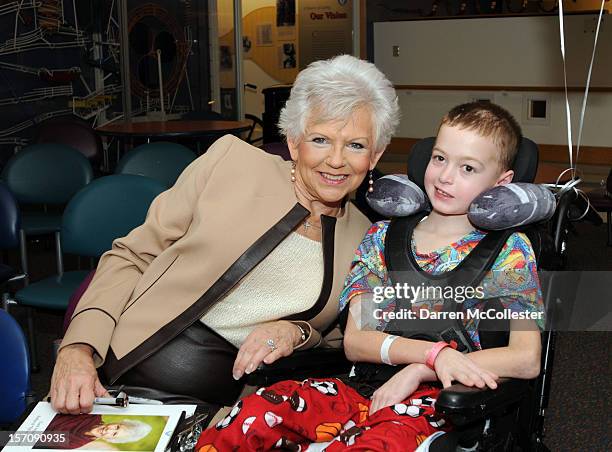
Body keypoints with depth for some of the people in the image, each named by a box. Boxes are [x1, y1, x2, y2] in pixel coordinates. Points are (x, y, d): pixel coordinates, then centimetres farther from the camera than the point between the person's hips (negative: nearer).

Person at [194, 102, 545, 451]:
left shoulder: (509, 250, 5)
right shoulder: (382, 237, 12)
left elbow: (527, 360, -5)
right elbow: (354, 340, 2)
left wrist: (418, 371, -12)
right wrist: (435, 353, -15)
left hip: (431, 401, -2)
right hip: (364, 385, 3)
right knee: (254, 415, -28)